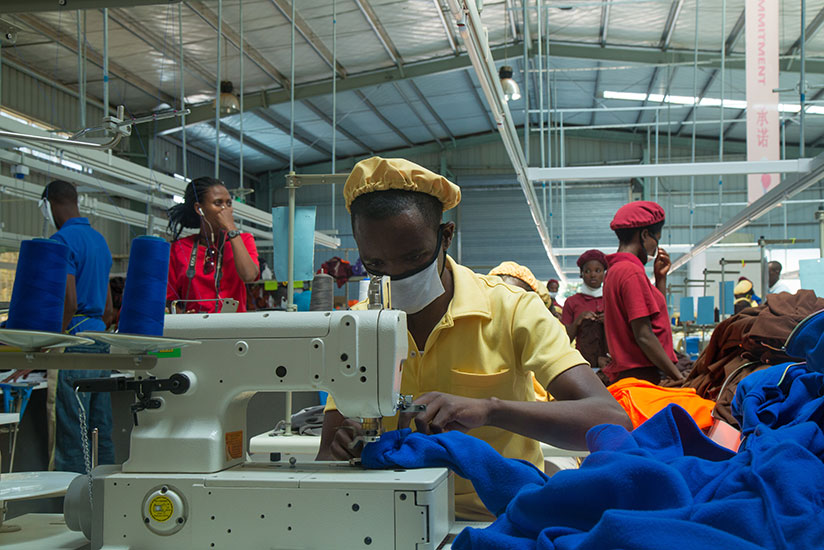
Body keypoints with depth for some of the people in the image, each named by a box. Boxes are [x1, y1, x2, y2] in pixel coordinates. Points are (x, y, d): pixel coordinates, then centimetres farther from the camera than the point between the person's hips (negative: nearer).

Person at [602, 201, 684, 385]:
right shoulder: (632, 271, -13)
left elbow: (656, 318, 23)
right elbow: (644, 336, -18)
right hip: (642, 376, -10)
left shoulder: (615, 270, 17)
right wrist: (679, 378, -16)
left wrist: (660, 278, 20)